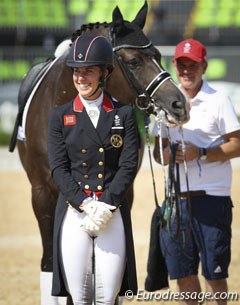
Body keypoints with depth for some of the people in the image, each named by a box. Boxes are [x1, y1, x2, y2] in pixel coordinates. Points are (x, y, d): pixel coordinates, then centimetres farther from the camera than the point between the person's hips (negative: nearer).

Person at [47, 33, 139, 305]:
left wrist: (105, 208, -12)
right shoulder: (60, 116, 7)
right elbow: (59, 169, 0)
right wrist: (86, 204, -13)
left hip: (113, 212, 0)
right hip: (74, 211, 0)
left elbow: (129, 166, -1)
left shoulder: (124, 114, 6)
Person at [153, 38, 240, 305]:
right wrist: (164, 155, -7)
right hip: (176, 197, 5)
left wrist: (200, 153, -18)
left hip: (212, 196, -5)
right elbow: (158, 147, 17)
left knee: (214, 272, -2)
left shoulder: (218, 100, -3)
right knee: (182, 272, 8)